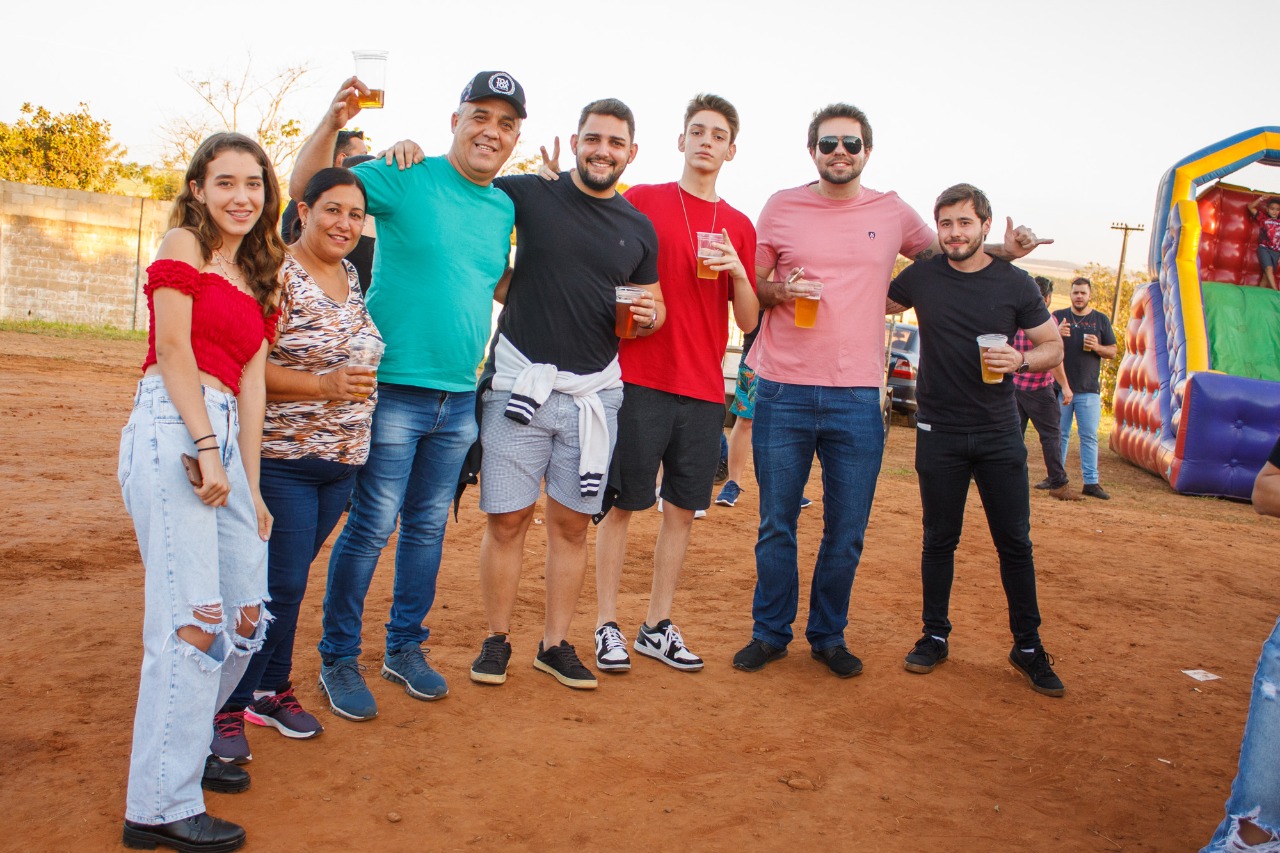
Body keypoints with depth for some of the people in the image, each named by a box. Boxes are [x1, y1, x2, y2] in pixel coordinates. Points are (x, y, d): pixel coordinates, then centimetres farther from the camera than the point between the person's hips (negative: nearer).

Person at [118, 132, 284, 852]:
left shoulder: (256, 279, 23)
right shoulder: (183, 246, 4)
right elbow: (174, 350, -6)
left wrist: (251, 486, 11)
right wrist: (206, 449, -14)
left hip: (224, 438, 8)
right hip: (171, 431, -8)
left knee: (246, 613, 9)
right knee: (191, 619, -12)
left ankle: (185, 743, 29)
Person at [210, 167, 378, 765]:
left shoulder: (352, 277, 11)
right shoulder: (276, 274, -12)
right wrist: (323, 385, -24)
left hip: (342, 460, 7)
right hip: (283, 457, -6)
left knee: (291, 577, 16)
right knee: (279, 582, -4)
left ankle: (271, 688, 29)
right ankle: (228, 704, 12)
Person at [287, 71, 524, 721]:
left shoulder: (506, 207, 10)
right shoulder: (407, 178, -6)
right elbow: (305, 187, -10)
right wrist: (334, 120, -25)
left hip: (460, 398, 6)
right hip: (395, 390, -5)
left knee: (428, 527, 14)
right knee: (371, 526, -1)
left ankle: (405, 648, 30)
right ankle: (339, 660, 16)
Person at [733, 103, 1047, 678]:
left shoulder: (892, 213, 8)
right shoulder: (781, 207, 4)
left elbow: (942, 254, 25)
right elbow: (749, 284, 11)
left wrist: (1001, 252, 8)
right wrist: (779, 291, -11)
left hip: (857, 398, 1)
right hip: (783, 393, -1)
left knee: (847, 533, 7)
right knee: (776, 524, 7)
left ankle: (828, 635, 25)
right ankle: (770, 632, 24)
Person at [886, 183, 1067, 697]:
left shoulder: (1014, 284, -1)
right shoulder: (921, 277, 1)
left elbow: (1053, 347, 5)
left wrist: (1020, 359, -16)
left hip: (999, 433, 0)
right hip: (939, 433, 1)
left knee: (1015, 542, 3)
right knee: (939, 539, 9)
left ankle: (1028, 646, 16)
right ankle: (935, 636, 23)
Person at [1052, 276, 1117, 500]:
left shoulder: (1101, 320, 9)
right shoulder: (1058, 316, 7)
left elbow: (1113, 351, 11)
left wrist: (1097, 347, -10)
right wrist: (1057, 334, -19)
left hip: (1089, 389, 0)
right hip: (1060, 387, 0)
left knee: (1090, 436, -1)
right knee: (1060, 434, 7)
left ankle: (1091, 482, 2)